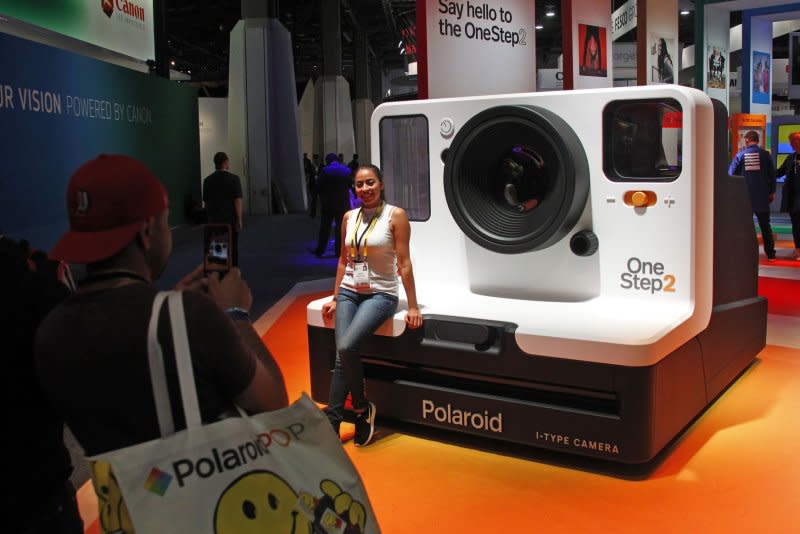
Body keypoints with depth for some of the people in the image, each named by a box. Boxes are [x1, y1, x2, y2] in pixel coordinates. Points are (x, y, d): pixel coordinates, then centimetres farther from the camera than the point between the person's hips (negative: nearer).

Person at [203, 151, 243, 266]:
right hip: (230, 219, -3)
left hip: (213, 220, 3)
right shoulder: (233, 179, -8)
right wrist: (239, 220, -7)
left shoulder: (207, 180, 3)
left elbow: (206, 201, 7)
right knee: (232, 247, 6)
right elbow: (238, 201, -11)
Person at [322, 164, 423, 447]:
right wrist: (335, 298, 13)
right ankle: (332, 424, -5)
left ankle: (362, 408, -2)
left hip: (380, 294, -4)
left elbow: (404, 263, -9)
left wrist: (413, 306, -10)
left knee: (347, 347, -25)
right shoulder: (349, 217, 8)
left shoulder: (395, 215, -6)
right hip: (348, 293, 4)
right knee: (342, 355, -11)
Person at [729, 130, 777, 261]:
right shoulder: (765, 154, -2)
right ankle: (770, 254, 10)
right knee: (765, 225, 8)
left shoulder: (740, 154, -2)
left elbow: (731, 173, 0)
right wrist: (772, 192, 8)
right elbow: (772, 174, 0)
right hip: (762, 196, 0)